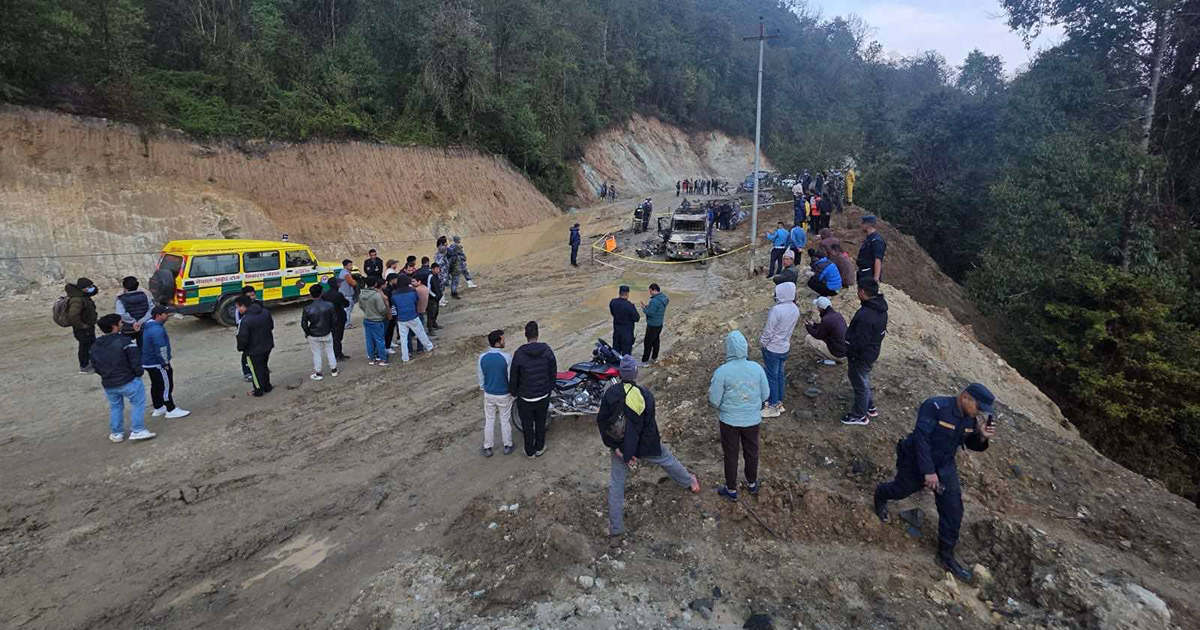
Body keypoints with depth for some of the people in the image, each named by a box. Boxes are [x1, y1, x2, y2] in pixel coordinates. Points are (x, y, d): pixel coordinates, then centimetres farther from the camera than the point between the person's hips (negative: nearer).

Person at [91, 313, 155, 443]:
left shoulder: (94, 347, 6)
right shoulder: (125, 341, -16)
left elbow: (95, 366, 13)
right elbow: (135, 361, -17)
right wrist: (138, 373, 0)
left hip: (108, 384, 6)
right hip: (128, 381, -6)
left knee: (115, 407, 22)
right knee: (138, 404, 7)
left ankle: (116, 433, 29)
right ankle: (137, 431, 2)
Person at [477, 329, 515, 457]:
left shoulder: (482, 358, -14)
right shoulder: (506, 357, -24)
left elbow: (481, 378, -3)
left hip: (489, 395, 3)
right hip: (504, 395, -2)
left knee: (489, 421, 18)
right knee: (505, 421, 16)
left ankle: (487, 448, 31)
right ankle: (507, 446, 33)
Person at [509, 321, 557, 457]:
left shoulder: (519, 353, -20)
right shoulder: (547, 350, -12)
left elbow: (513, 376, -9)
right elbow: (553, 373, -2)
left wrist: (513, 392, 8)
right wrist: (550, 388, 14)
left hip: (525, 398, -2)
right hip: (543, 396, 3)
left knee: (527, 425, 16)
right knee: (541, 423, 22)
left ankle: (530, 451, 31)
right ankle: (539, 448, 37)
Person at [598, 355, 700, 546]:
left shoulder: (610, 393, -16)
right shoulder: (645, 395, -19)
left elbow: (601, 421, -12)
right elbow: (649, 427, -17)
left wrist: (614, 447, -7)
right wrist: (639, 453, -11)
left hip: (620, 447, 1)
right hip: (645, 445, 0)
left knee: (616, 486, 11)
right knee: (667, 460, 29)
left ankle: (616, 533, 14)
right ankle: (690, 482, 56)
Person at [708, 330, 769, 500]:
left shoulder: (722, 372, -23)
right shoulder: (757, 368, -13)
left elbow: (714, 400, -16)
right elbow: (765, 395, -2)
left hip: (730, 421, -3)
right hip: (752, 419, 3)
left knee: (731, 455, 16)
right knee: (751, 452, 23)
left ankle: (731, 490, 32)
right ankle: (752, 483, 45)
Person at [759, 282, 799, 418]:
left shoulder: (776, 310, -27)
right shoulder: (795, 309, -2)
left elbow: (768, 331, -20)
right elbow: (791, 328, 9)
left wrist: (762, 344, -5)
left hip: (772, 349, -7)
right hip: (785, 347, 8)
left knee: (771, 377, 4)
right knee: (779, 375, 19)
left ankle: (773, 407, 13)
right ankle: (779, 402, 32)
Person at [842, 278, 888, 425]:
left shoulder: (865, 315, -34)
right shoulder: (881, 309, -2)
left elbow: (859, 340, -29)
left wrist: (849, 354, -12)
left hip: (861, 355, -9)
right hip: (872, 351, 9)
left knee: (860, 384, 9)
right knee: (864, 380, 28)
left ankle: (859, 416, 27)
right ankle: (870, 408, 44)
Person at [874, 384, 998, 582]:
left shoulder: (970, 418, -7)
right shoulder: (935, 406, -29)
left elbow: (973, 444, 9)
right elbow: (921, 438, -32)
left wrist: (982, 437, -16)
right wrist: (928, 471, -31)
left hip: (945, 467, 6)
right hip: (916, 462, -5)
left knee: (953, 510, 1)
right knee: (900, 490, 18)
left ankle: (946, 556, 16)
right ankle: (880, 495, 55)